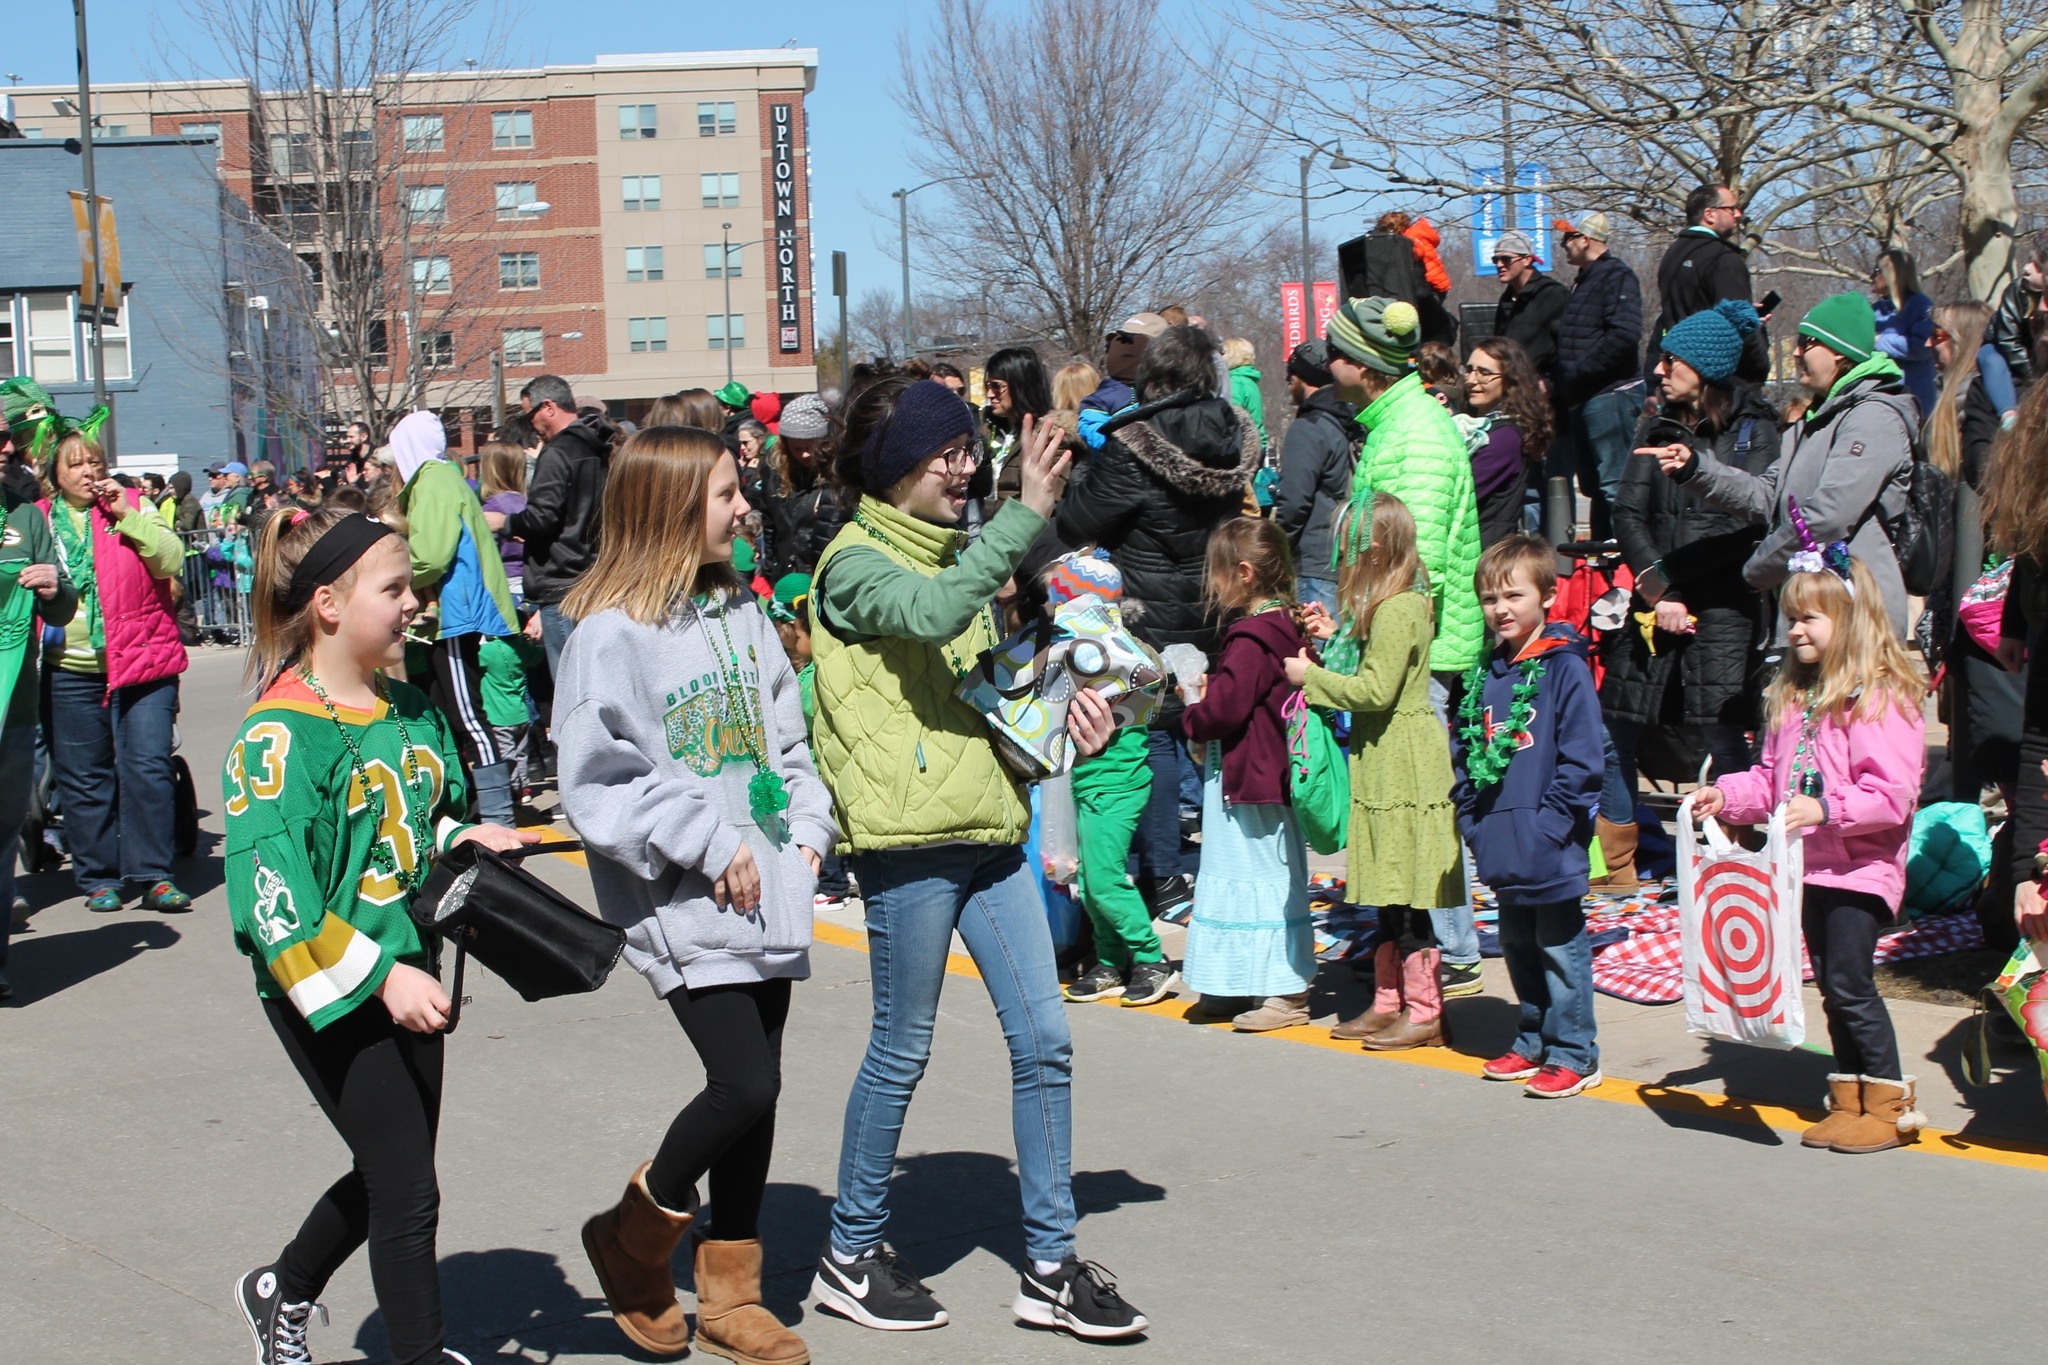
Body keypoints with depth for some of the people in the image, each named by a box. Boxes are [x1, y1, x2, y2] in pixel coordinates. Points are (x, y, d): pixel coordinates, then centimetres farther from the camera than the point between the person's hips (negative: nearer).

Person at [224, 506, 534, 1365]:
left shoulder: (410, 710, 7)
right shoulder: (281, 735, -18)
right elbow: (272, 892, -24)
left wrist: (465, 837, -1)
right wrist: (378, 976, -27)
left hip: (405, 978, 8)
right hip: (326, 994, -8)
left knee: (390, 1173, 20)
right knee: (407, 1188, -5)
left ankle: (283, 1292, 44)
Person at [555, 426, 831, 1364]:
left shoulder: (741, 611, 10)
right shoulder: (611, 634, -11)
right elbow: (596, 787, -13)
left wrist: (808, 828, 3)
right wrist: (712, 843, -15)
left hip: (767, 898, 7)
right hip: (684, 905, -7)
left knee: (754, 1093, 9)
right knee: (744, 1085, -13)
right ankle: (635, 1238, 14)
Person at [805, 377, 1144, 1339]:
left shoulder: (957, 553, 17)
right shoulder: (855, 562, -8)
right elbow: (930, 613, -30)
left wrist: (1060, 700, 7)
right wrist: (1024, 515, -34)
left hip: (988, 827, 8)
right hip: (907, 836, -7)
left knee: (1043, 1041, 4)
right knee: (902, 1052, 2)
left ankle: (1050, 1266, 13)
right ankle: (852, 1256, 19)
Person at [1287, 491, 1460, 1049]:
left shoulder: (1396, 610, -17)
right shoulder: (1399, 604, 14)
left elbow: (1376, 690, -21)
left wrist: (1312, 677, -12)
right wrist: (1335, 640, 10)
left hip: (1401, 766, -10)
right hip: (1386, 763, 10)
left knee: (1405, 894, -4)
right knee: (1388, 895, 14)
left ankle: (1424, 1011, 2)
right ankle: (1389, 1001, 22)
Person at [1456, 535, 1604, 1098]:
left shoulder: (1565, 669, -10)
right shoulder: (1486, 674, 10)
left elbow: (1583, 759, -14)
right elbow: (1462, 750, 17)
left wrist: (1549, 823, -16)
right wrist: (1471, 818, 7)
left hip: (1549, 849, -7)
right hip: (1502, 848, 7)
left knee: (1559, 948, 0)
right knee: (1518, 947, 16)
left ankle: (1572, 1054, 9)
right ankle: (1533, 1043, 28)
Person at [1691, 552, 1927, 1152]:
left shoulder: (1880, 699, -14)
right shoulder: (1792, 698, 13)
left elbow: (1892, 794, -21)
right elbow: (1771, 780, 20)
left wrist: (1827, 809, -32)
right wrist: (1726, 794, 4)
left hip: (1861, 867, -8)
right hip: (1811, 866, 8)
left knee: (1850, 984, -8)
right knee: (1832, 986, 13)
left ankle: (1891, 1103, 4)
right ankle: (1850, 1102, 22)